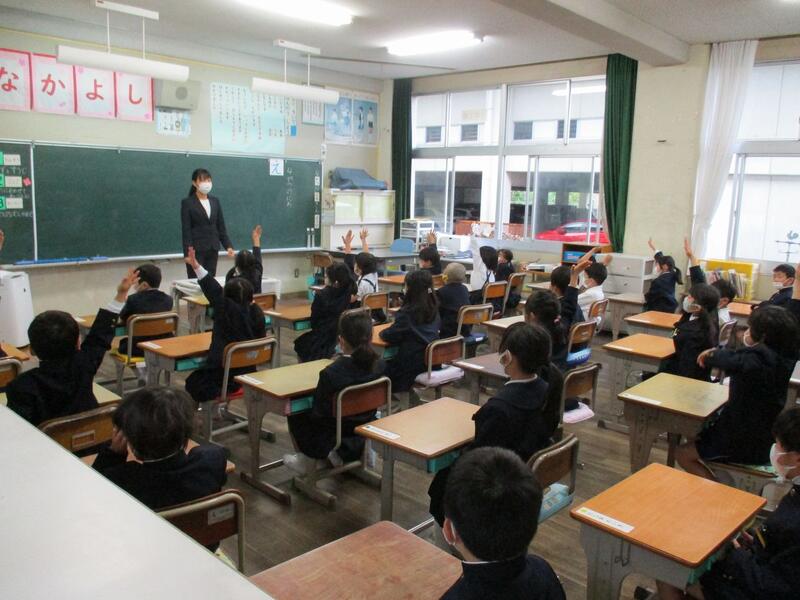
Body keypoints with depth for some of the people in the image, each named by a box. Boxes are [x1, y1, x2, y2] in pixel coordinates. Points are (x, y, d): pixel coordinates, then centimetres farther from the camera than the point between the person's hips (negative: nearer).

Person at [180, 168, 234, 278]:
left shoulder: (215, 201, 11)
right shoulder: (187, 203, -3)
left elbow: (221, 226, 12)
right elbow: (186, 230, -8)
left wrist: (228, 246, 1)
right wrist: (188, 253, -16)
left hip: (213, 249, 5)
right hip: (196, 250, -5)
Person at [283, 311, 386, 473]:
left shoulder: (331, 373, -29)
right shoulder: (379, 366, -13)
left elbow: (318, 414, -19)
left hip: (335, 437, -5)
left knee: (295, 414, 19)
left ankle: (307, 462, 16)